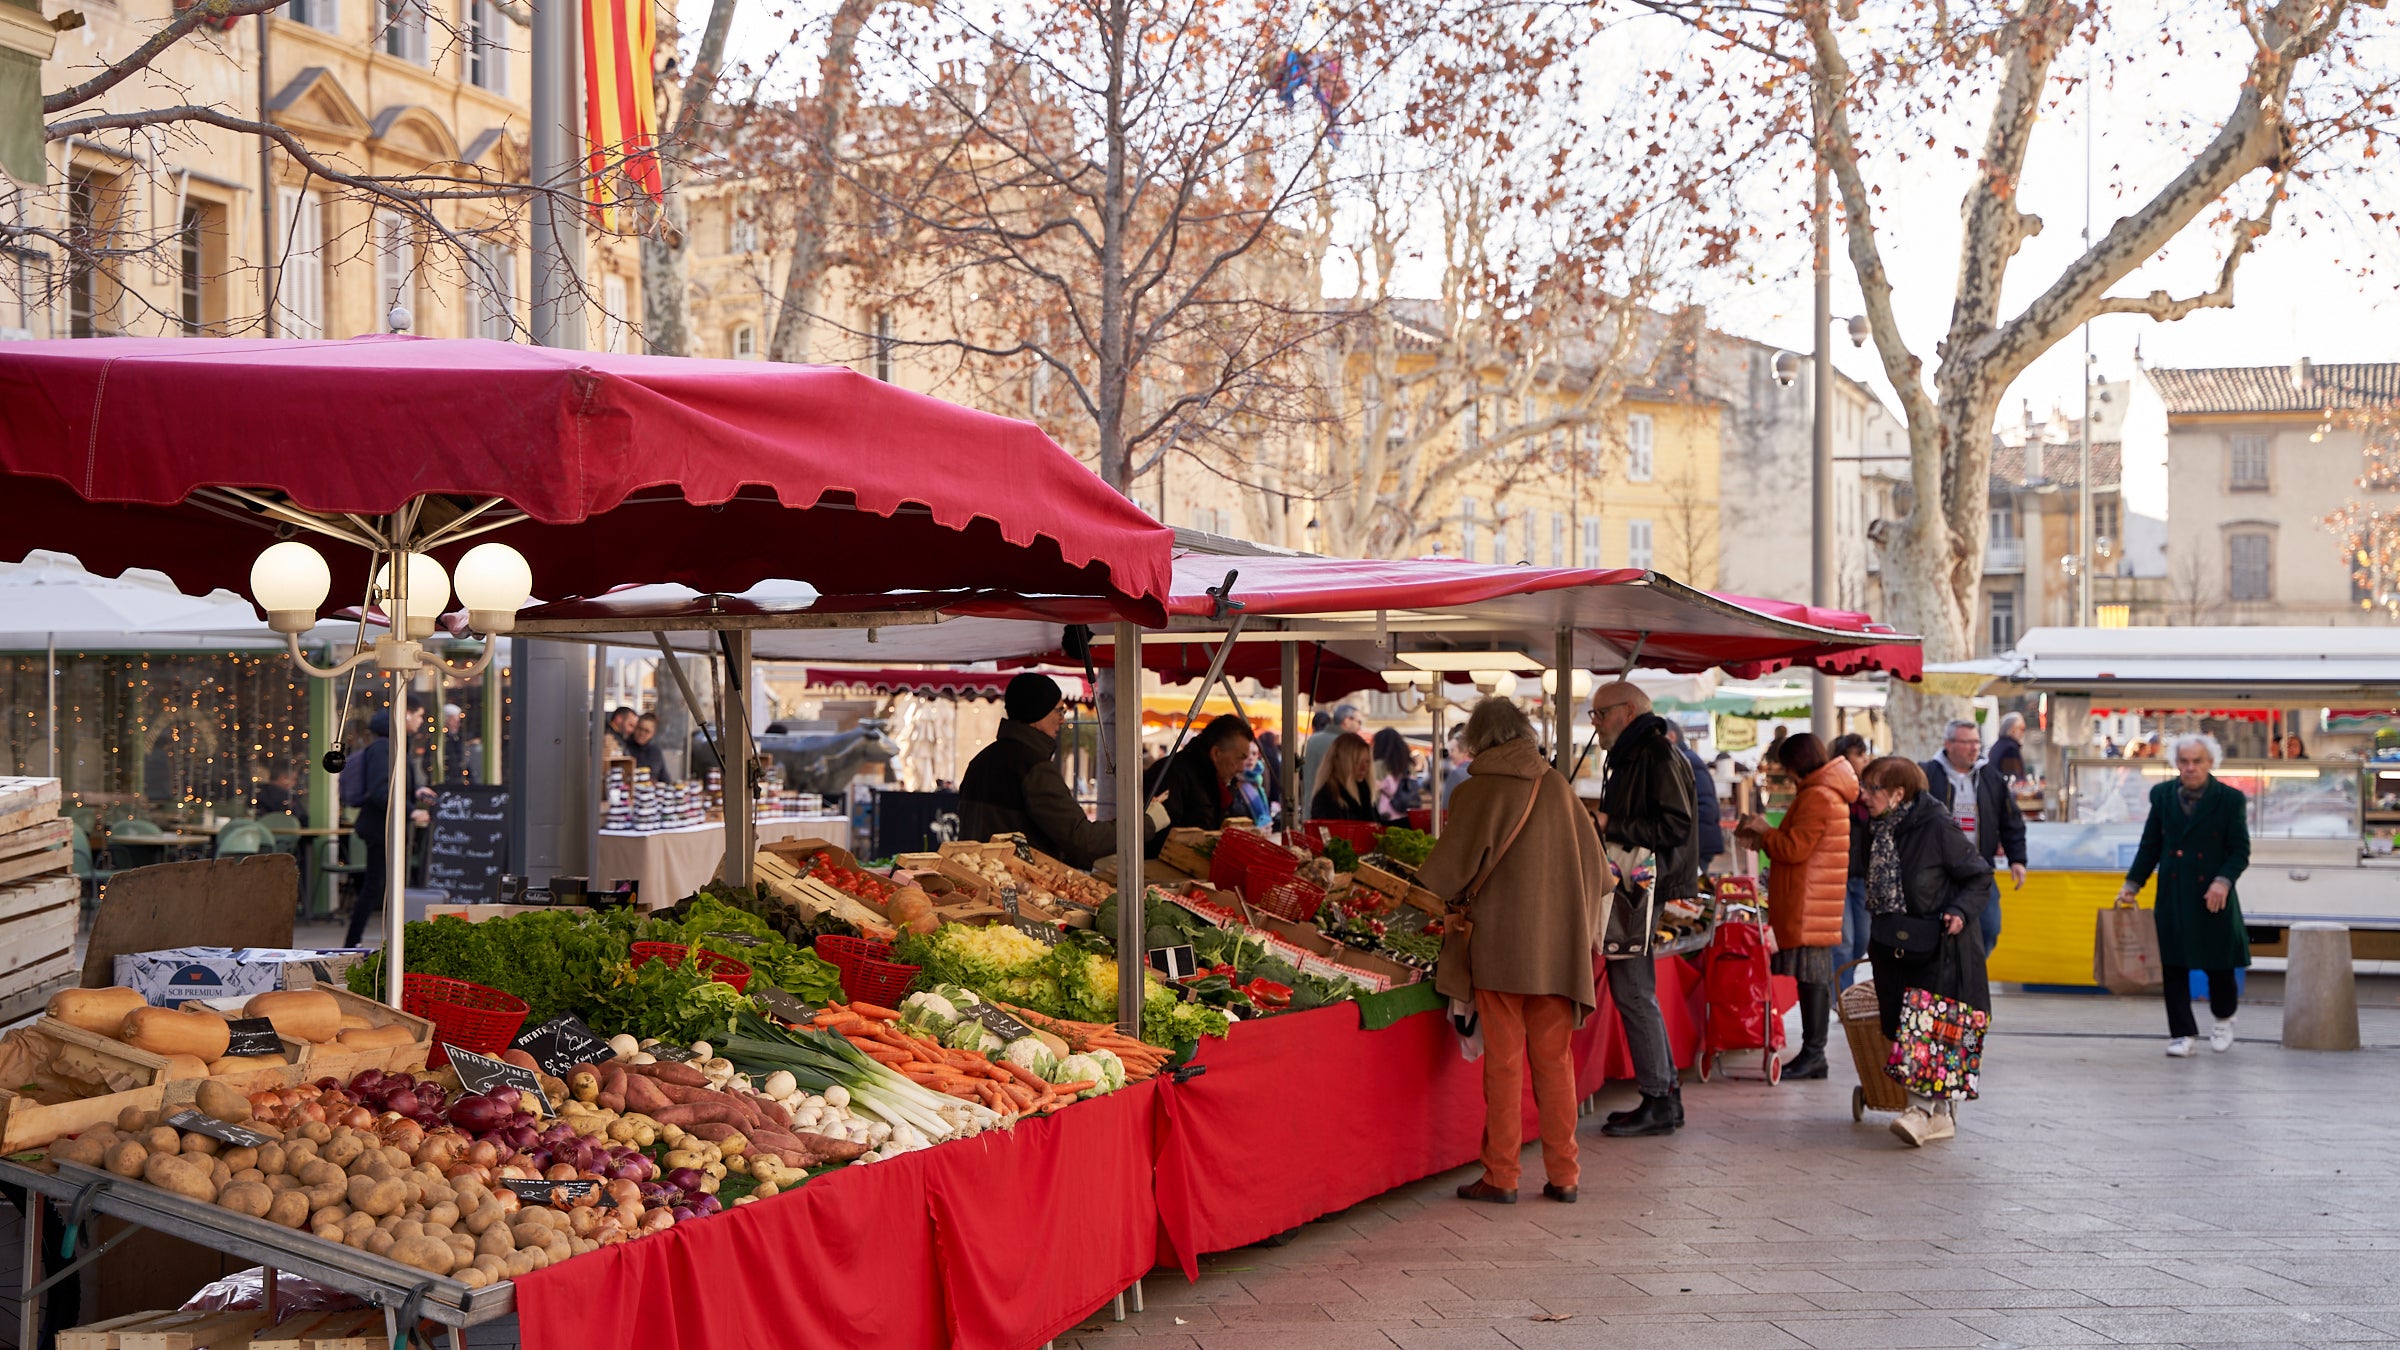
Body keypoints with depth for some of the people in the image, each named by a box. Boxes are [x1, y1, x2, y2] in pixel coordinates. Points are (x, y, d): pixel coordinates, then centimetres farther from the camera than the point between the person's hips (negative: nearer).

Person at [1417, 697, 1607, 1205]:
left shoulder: (1478, 792, -8)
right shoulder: (1558, 787, 4)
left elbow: (1452, 866, -4)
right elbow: (1595, 867, 10)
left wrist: (1413, 895, 16)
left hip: (1500, 945, -4)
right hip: (1557, 946, 4)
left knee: (1503, 1062, 2)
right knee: (1554, 1060, 9)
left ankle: (1501, 1176, 6)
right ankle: (1562, 1175, 12)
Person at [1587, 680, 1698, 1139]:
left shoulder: (1658, 757, -13)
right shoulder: (1626, 759, 20)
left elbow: (1675, 826, -21)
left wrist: (1611, 826, -18)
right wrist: (1596, 824, 11)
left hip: (1648, 892, -10)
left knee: (1633, 993, -9)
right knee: (1635, 993, 12)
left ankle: (1658, 1104, -3)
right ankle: (1666, 1097, 17)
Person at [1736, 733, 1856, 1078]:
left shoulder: (1817, 798, -15)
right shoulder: (1827, 794, 20)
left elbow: (1795, 849, -17)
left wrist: (1765, 831, -3)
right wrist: (1765, 837, 18)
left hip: (1809, 907, -11)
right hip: (1809, 905, 11)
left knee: (1813, 977, -8)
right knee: (1813, 978, 9)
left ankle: (1813, 1055, -7)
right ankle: (1812, 1053, 11)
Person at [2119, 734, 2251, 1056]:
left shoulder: (2231, 799, -4)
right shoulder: (2162, 795, 5)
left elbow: (2240, 850, -4)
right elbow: (2150, 846, 12)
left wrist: (2224, 881, -20)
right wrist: (2132, 884, 6)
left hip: (2212, 895, -2)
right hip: (2172, 895, 2)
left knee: (2219, 963, 7)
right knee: (2173, 965, 0)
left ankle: (2223, 1019, 34)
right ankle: (2181, 1034, 7)